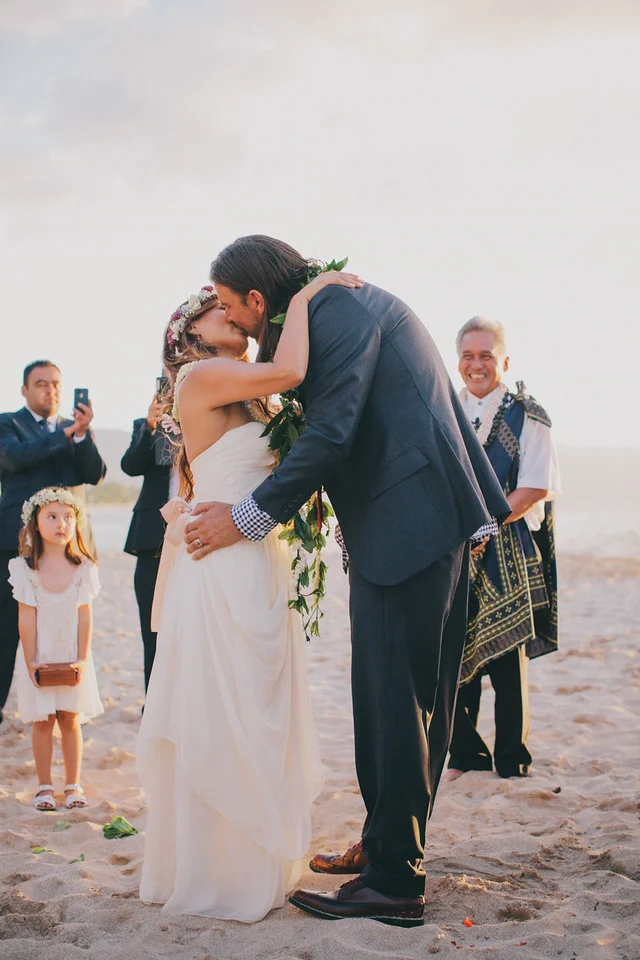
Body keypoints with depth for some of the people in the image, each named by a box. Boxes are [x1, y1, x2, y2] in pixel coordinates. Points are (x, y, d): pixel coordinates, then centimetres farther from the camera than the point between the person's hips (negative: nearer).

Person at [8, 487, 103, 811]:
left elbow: (84, 615, -6)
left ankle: (73, 784, 19)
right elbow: (26, 617, -9)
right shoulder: (25, 568, -9)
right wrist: (30, 660, -11)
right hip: (40, 656, -1)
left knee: (70, 719, 8)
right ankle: (44, 786, 17)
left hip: (71, 655, 1)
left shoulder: (83, 567, -7)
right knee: (42, 720, 5)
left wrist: (82, 659, -9)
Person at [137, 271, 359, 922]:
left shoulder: (245, 399, 19)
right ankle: (215, 883, 11)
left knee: (251, 721, 15)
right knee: (223, 723, -1)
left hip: (258, 570, 9)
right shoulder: (201, 377, -9)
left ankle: (247, 866, 28)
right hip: (225, 571, -9)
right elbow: (288, 372, -22)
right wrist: (303, 298, -9)